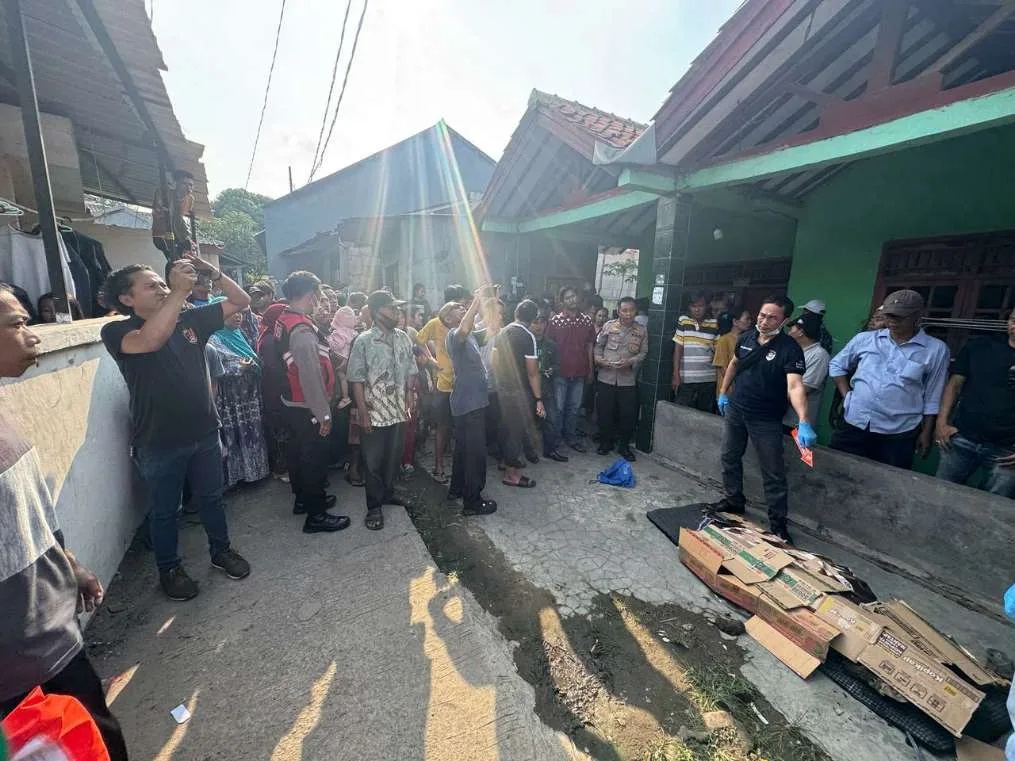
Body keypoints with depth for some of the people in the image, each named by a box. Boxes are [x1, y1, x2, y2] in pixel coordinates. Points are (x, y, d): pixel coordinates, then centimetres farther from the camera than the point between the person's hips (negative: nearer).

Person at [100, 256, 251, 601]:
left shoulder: (190, 318, 0)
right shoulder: (117, 332, -13)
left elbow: (240, 301, 2)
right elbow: (151, 340, -36)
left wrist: (212, 272, -13)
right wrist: (180, 291, -37)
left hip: (205, 433, 4)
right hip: (159, 443, -4)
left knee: (210, 498, 20)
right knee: (164, 510, 15)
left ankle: (221, 550, 40)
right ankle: (169, 569, 36)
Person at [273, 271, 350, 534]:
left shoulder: (282, 321, 3)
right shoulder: (303, 330, -26)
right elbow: (311, 377, -27)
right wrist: (323, 414, -20)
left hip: (290, 403, 10)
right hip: (308, 409, -9)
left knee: (298, 451, 23)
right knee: (315, 458, 4)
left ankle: (303, 498, 42)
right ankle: (315, 515, 18)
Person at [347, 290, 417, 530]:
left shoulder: (403, 338, 3)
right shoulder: (364, 341, -10)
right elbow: (357, 380, -10)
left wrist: (409, 402, 3)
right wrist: (363, 414, -12)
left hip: (398, 412, 5)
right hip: (374, 414, -4)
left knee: (393, 457, 17)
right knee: (372, 461, 7)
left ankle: (388, 493, 38)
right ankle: (374, 506, 22)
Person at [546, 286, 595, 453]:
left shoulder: (587, 320, 4)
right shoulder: (555, 320, -5)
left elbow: (589, 345, 9)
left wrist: (590, 369, 8)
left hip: (579, 372, 3)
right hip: (560, 372, -3)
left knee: (574, 407, 14)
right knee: (558, 408, 5)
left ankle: (571, 437, 28)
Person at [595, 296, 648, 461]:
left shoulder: (641, 331, 3)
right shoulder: (608, 326, 0)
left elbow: (643, 353, 3)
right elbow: (599, 346, 7)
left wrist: (630, 362, -14)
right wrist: (598, 359, -11)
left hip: (628, 379, 1)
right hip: (607, 377, 0)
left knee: (628, 414, 5)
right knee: (605, 411, 7)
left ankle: (624, 445, 22)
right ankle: (606, 442, 26)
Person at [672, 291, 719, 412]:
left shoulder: (714, 324, 4)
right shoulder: (683, 321, 1)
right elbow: (677, 349, -1)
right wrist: (676, 374, -5)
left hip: (708, 379, 2)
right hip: (686, 379, -1)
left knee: (705, 414, 8)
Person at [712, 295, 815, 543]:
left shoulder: (790, 348, -18)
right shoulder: (746, 337, -1)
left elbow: (795, 387, -29)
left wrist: (804, 423, -41)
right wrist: (723, 393, 14)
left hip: (766, 419, -5)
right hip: (735, 410, 5)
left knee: (774, 472, 3)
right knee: (730, 458, 16)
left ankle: (778, 523, 16)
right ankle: (733, 501, 35)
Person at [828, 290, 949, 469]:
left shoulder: (936, 349, 1)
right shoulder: (864, 339, 3)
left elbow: (932, 398, 4)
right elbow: (836, 365, 14)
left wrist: (926, 433, 5)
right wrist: (847, 396, 2)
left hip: (898, 434, -1)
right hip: (854, 425, 1)